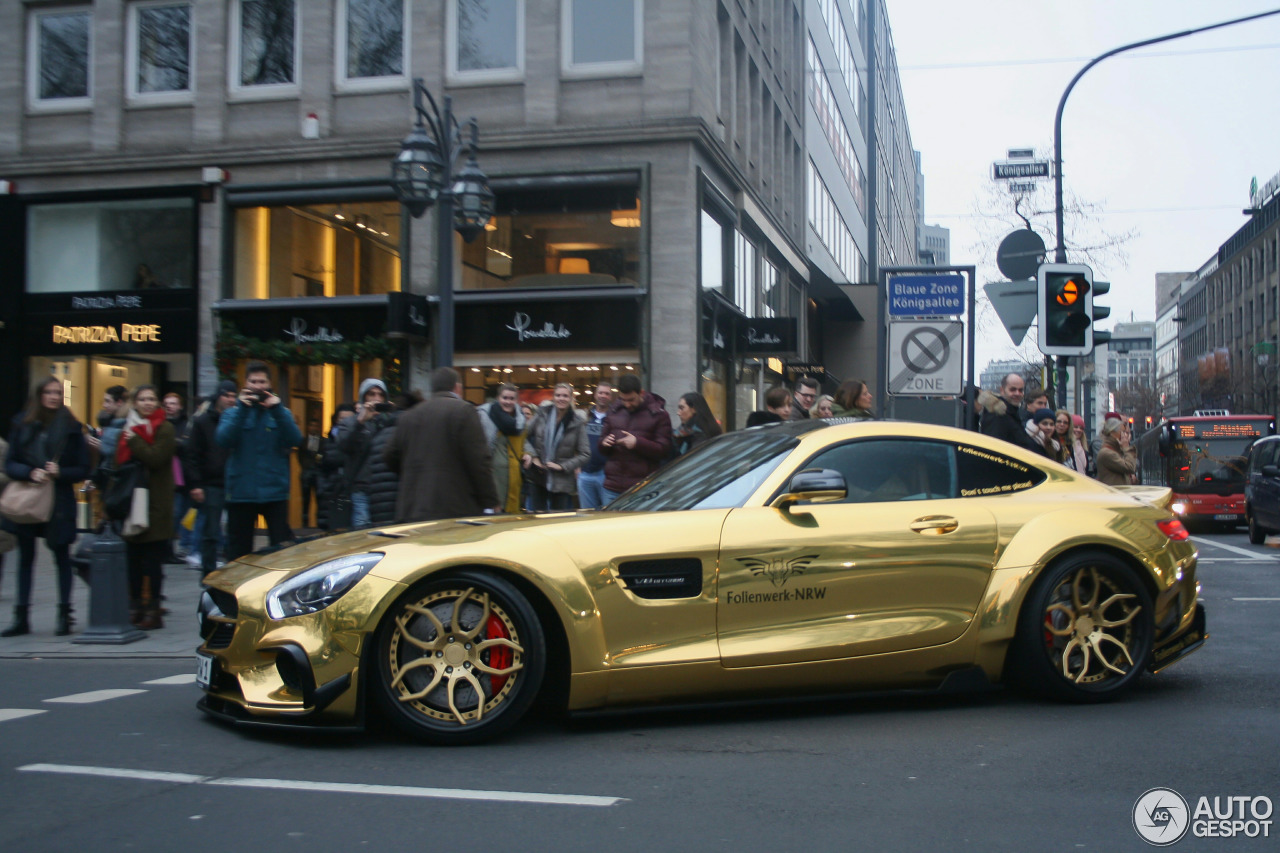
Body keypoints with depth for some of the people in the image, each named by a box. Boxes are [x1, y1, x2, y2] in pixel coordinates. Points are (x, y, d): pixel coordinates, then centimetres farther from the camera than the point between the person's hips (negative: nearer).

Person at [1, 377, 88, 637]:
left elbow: (83, 469, -1)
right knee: (26, 557, 7)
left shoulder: (70, 427, -2)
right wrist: (30, 473, -17)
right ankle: (21, 618, 13)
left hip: (60, 501, -2)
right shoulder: (23, 424, 3)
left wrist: (60, 472, -18)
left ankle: (64, 615, 12)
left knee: (62, 557, 5)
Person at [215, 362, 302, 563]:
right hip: (241, 492, 0)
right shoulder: (233, 412, 8)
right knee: (239, 549, 7)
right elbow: (224, 439, -11)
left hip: (275, 491, 0)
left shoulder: (280, 412, 9)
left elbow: (294, 439, -9)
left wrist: (277, 410, -18)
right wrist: (242, 409, -18)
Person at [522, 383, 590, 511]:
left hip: (561, 480, -2)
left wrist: (562, 466, -11)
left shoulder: (577, 424, -5)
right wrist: (531, 454, -5)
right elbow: (526, 436, 11)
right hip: (539, 476, 2)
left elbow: (585, 454, -4)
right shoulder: (543, 415, 1)